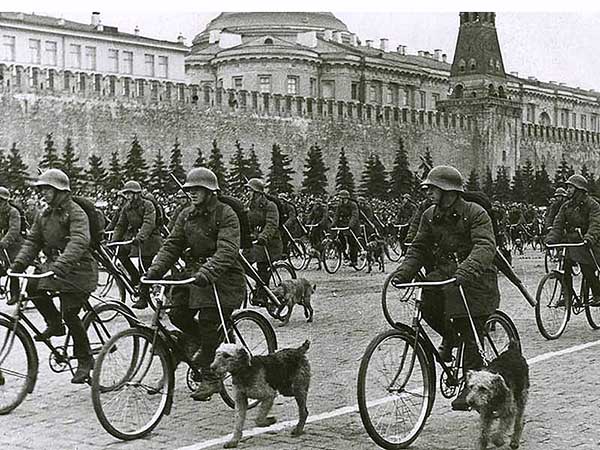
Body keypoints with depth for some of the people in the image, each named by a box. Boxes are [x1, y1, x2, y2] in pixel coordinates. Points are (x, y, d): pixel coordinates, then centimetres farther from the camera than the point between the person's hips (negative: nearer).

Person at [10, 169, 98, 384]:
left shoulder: (75, 213, -14)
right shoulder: (44, 214, 11)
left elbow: (78, 242, -30)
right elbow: (32, 241, 9)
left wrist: (60, 266, -43)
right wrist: (19, 263, -8)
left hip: (77, 269, -7)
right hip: (53, 265, 8)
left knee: (69, 314, -12)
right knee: (32, 287, -16)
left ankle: (85, 360, 4)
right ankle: (54, 324, 6)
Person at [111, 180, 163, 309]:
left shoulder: (148, 205, -14)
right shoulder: (127, 208, 6)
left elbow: (148, 223, -26)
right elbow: (121, 225, 7)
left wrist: (139, 237, -40)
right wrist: (114, 241, -5)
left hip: (149, 238, -6)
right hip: (133, 235, 6)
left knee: (145, 270, -5)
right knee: (121, 252, -16)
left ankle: (143, 298, 2)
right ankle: (135, 276, 0)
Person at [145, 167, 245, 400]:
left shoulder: (226, 215, -11)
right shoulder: (186, 215, 10)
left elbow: (227, 250, -23)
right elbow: (172, 245, 6)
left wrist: (207, 272, -38)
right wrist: (155, 269, -10)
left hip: (222, 276, -7)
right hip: (194, 272, 7)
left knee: (208, 322, -13)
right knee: (177, 314, -7)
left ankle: (210, 378, -1)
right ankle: (212, 346, 19)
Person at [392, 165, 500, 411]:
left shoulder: (475, 213, -13)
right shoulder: (430, 216, 6)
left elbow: (485, 246, -25)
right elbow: (418, 248, 7)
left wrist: (467, 268, -43)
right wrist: (404, 271, -11)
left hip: (474, 279, -6)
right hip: (444, 275, 6)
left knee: (471, 338, -6)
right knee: (426, 299, -22)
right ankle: (450, 335, 7)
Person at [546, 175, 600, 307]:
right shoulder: (566, 206, 12)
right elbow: (558, 223, 5)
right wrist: (551, 239, -10)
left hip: (585, 243, -5)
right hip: (570, 241, 5)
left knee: (587, 271, -8)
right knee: (566, 267, -5)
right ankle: (566, 295, 5)